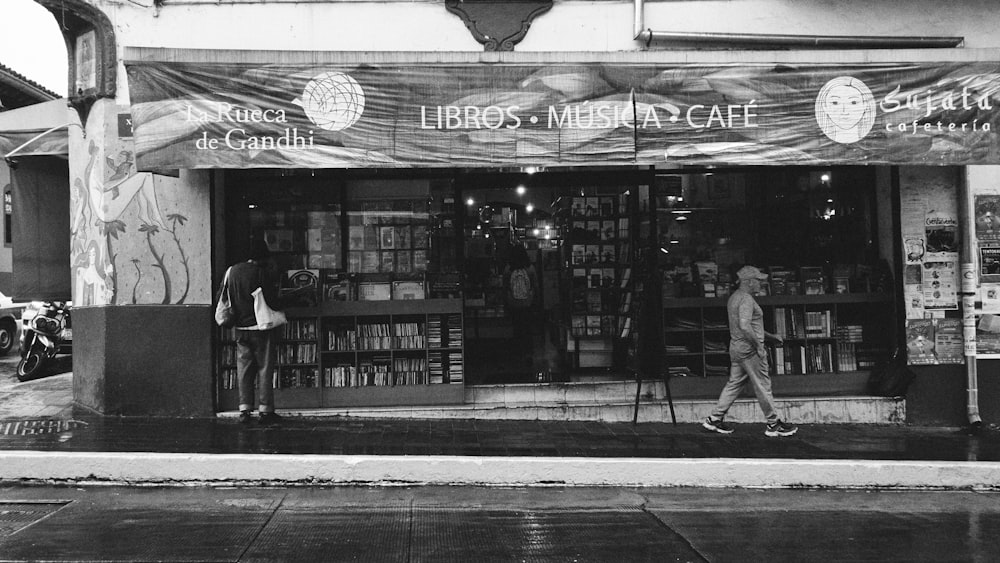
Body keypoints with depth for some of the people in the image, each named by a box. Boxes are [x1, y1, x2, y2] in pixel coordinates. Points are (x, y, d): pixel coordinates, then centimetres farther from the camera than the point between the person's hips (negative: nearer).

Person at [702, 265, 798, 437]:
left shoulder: (734, 297, 16)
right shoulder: (746, 299, -18)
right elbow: (745, 326, -29)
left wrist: (769, 335, 28)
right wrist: (759, 345, -21)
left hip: (736, 348, 10)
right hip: (749, 350, -10)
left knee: (734, 383, 13)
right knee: (763, 386, -1)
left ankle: (715, 419, 13)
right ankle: (773, 424, 7)